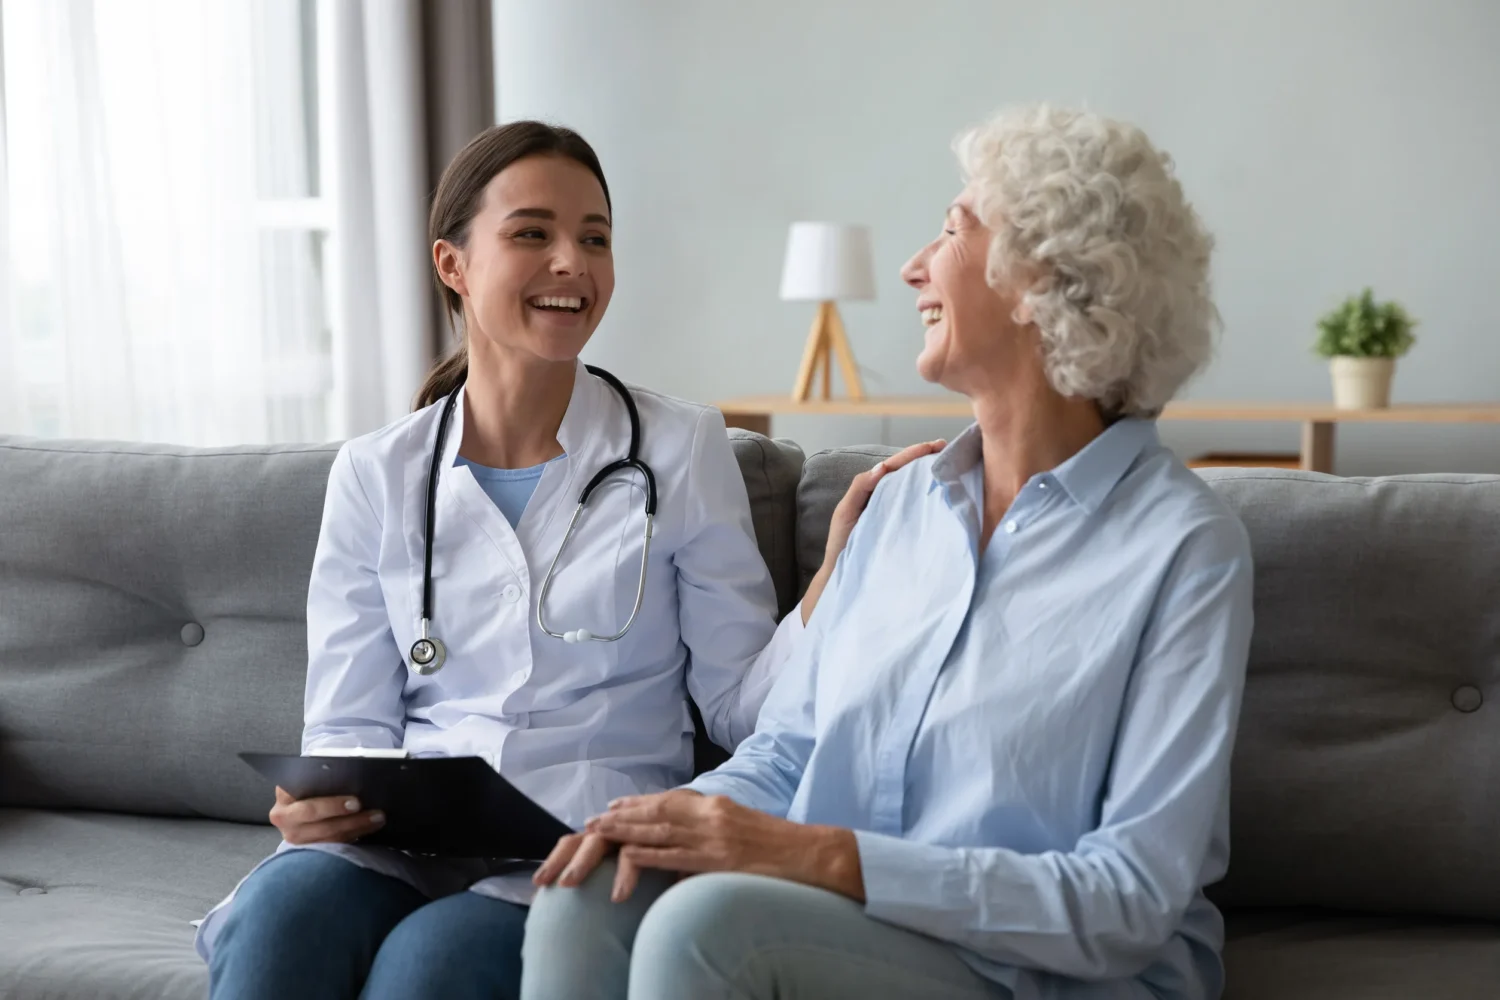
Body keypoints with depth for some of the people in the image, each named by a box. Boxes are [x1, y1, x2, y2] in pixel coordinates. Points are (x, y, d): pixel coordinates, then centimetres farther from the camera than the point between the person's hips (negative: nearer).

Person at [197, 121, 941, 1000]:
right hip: (403, 840, 2)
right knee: (281, 908, -32)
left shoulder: (680, 450, 5)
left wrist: (839, 572, -14)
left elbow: (739, 704, 3)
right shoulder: (376, 476, 10)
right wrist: (317, 801, -13)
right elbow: (349, 724, 10)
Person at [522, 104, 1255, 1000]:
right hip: (840, 926, 6)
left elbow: (1130, 901, -16)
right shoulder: (905, 502, 12)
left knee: (712, 918, -31)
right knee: (593, 894, -23)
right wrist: (685, 811, -10)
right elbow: (787, 749, 14)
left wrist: (829, 857, -23)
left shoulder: (1185, 547, -10)